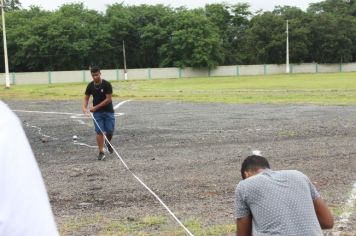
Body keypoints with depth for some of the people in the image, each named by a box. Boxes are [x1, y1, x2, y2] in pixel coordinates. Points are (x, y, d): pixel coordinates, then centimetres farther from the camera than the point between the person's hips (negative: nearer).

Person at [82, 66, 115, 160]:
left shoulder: (106, 84, -13)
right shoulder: (90, 86, 0)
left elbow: (108, 99, -16)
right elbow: (86, 98, 8)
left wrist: (96, 107, -17)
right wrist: (84, 107, -14)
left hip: (108, 111, -2)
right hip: (97, 113, 2)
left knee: (110, 131, -3)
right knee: (99, 132, -4)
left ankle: (108, 142, 30)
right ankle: (101, 152, 2)